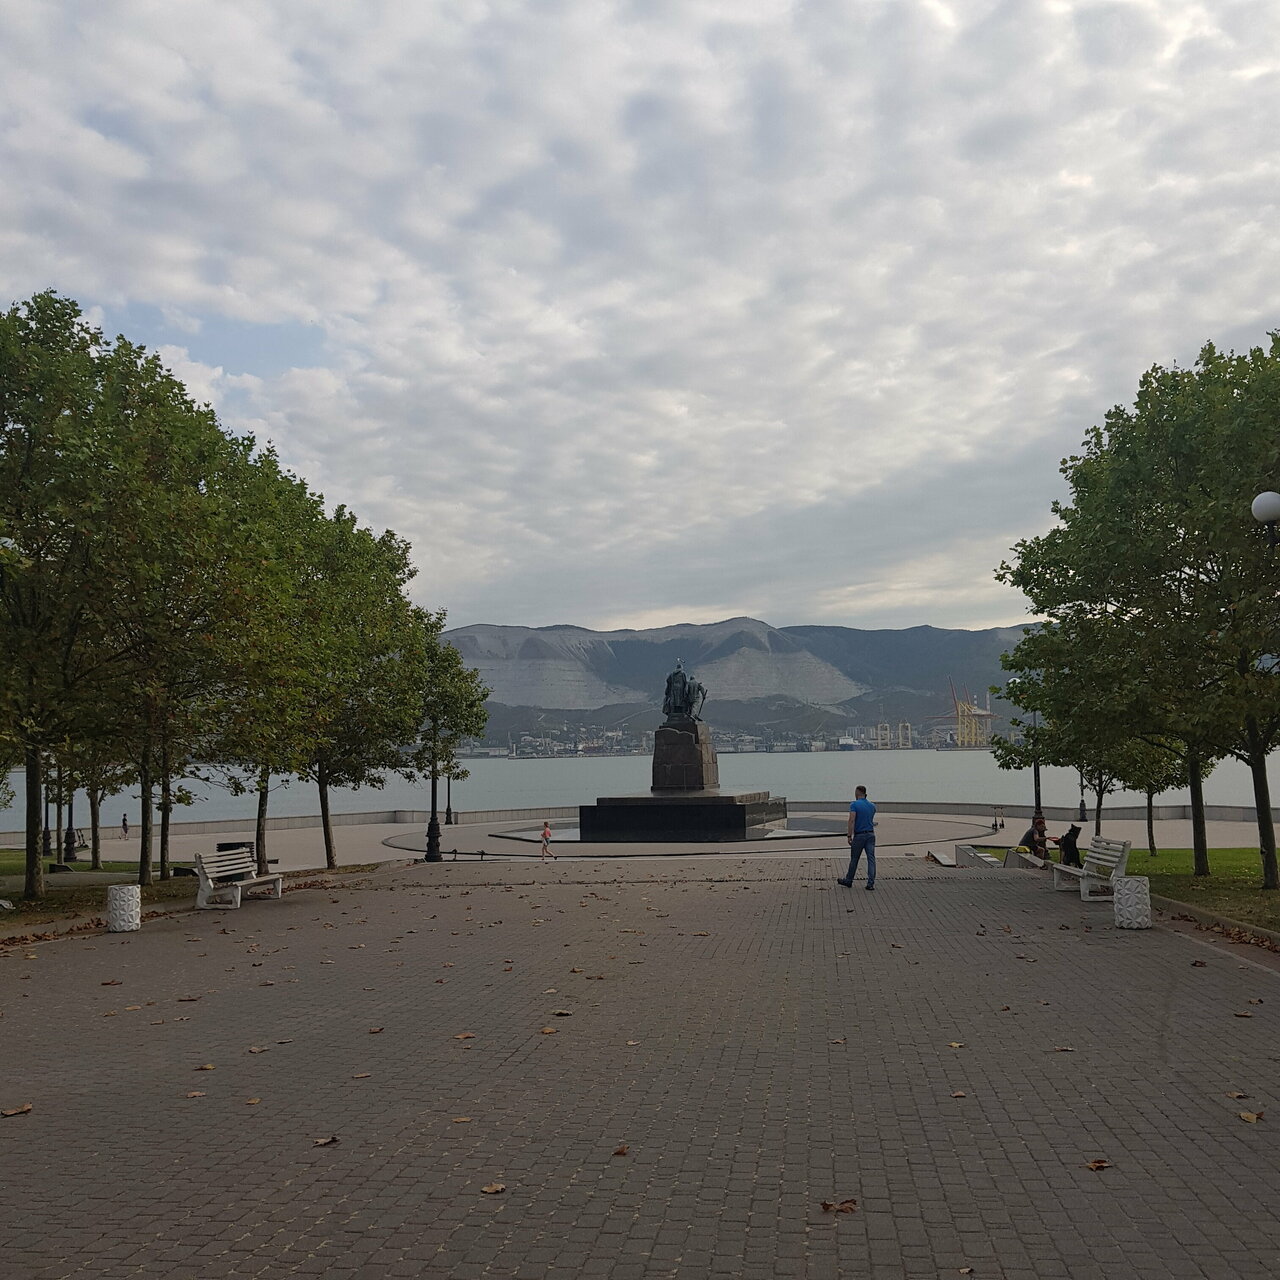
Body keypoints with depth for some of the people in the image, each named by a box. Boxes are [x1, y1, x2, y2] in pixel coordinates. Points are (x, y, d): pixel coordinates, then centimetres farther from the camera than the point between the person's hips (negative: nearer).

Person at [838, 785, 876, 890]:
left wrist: (849, 836, -17)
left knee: (854, 859, 8)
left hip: (859, 835, -4)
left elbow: (852, 820, -17)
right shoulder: (872, 806, 9)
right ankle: (871, 883, -7)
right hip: (871, 834, 4)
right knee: (871, 858, 0)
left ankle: (848, 881, 21)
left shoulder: (854, 804, -7)